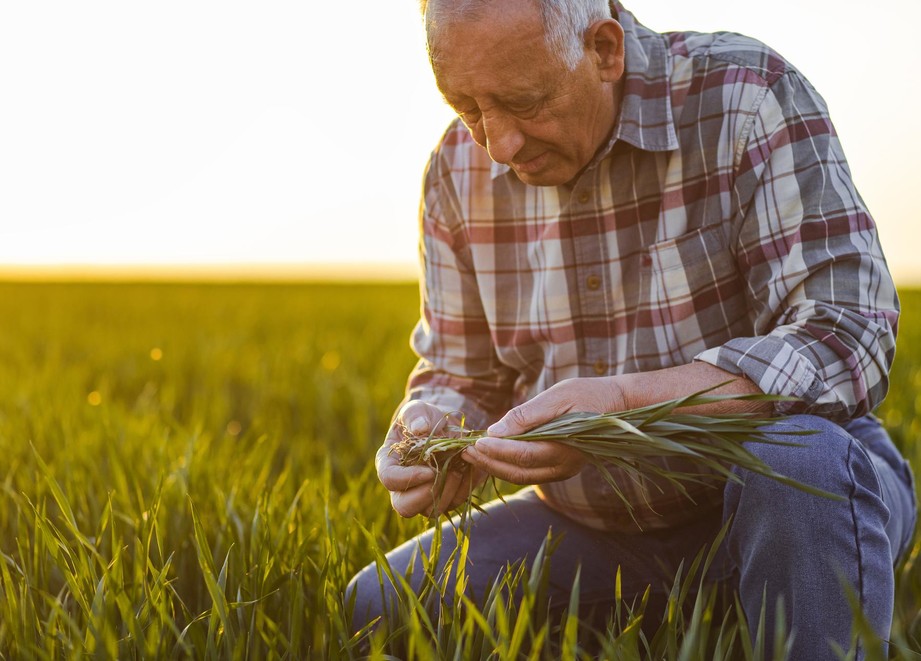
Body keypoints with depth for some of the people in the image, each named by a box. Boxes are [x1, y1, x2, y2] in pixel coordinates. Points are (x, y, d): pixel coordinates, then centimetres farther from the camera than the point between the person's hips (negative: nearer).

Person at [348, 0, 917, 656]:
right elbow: (459, 379, 10)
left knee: (803, 460, -37)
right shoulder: (459, 170, -1)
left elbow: (847, 339, -25)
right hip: (590, 523, 5)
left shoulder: (746, 94, -17)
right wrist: (426, 432, -15)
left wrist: (626, 402, -36)